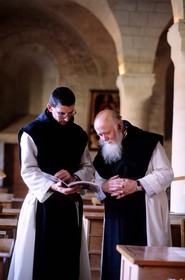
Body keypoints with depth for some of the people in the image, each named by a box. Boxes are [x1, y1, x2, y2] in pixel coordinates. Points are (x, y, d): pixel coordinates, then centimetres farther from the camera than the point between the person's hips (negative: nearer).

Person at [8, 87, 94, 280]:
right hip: (42, 202, -4)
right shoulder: (32, 133, -5)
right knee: (39, 258, -1)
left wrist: (74, 176, -11)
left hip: (71, 204, 4)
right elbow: (28, 171, -10)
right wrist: (53, 186, -26)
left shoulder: (79, 135, 9)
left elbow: (88, 167, 13)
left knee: (68, 257, 5)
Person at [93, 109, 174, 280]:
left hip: (146, 216, -5)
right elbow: (97, 183, 15)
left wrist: (137, 185, -17)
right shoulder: (103, 152, 14)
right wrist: (105, 187, -8)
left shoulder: (147, 141, -5)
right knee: (115, 265, 1)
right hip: (116, 218, 5)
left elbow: (166, 173, -7)